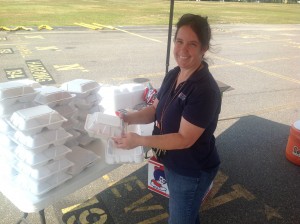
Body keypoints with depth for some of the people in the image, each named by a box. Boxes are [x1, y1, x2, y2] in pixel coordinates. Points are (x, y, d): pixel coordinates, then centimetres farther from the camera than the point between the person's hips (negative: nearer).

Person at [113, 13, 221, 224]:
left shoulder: (205, 90, -30)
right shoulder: (173, 75, -3)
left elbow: (184, 139, -29)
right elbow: (156, 110, 4)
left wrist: (139, 140, -33)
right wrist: (127, 118, -12)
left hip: (192, 171, -7)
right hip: (172, 163, 7)